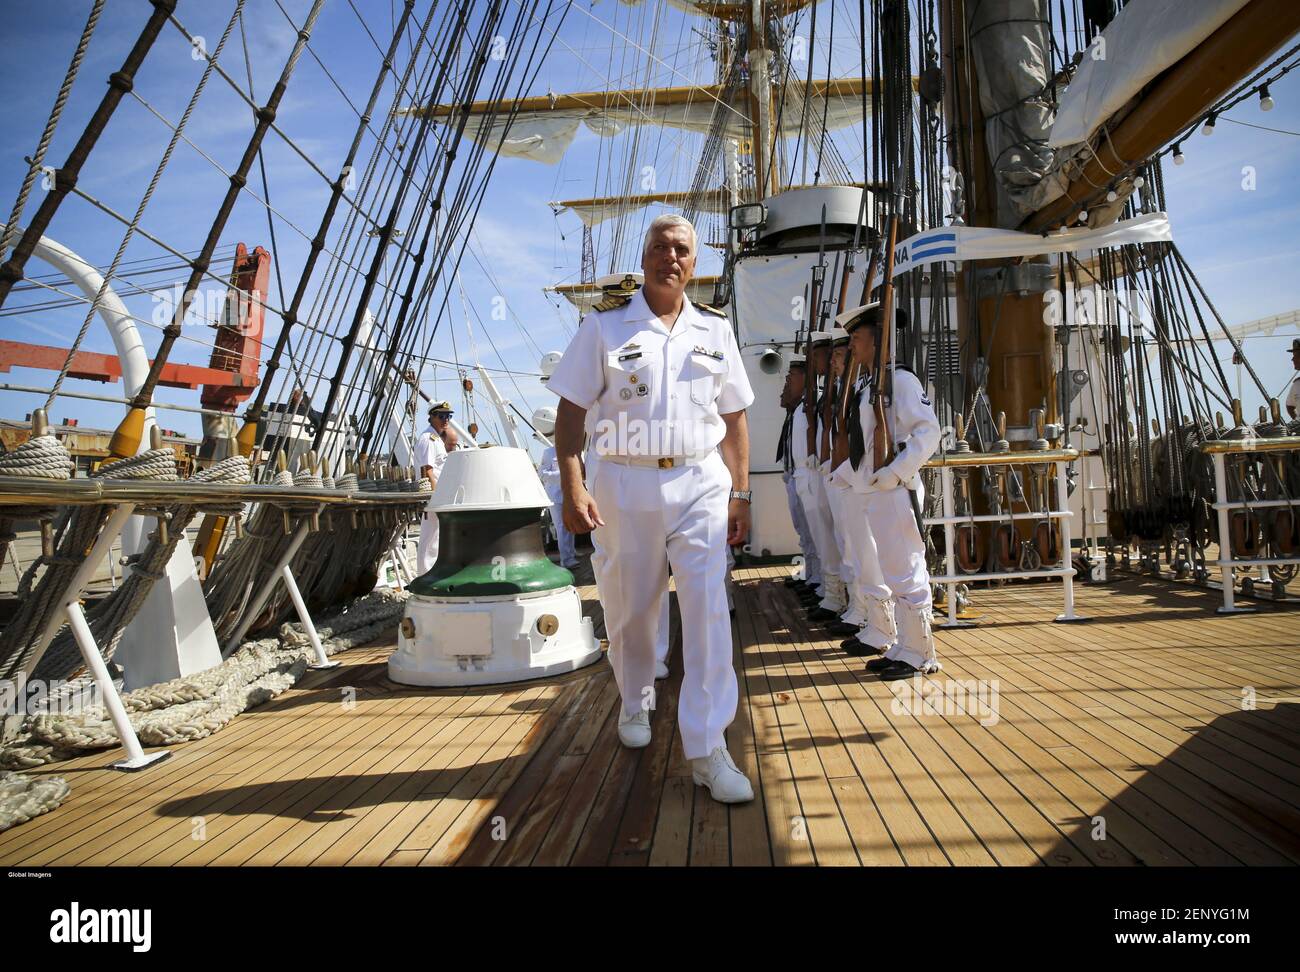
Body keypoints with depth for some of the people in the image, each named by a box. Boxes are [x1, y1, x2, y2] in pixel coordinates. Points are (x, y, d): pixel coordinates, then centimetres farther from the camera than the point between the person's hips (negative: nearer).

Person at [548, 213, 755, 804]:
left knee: (708, 610, -9)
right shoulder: (605, 325, 4)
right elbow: (571, 409, 0)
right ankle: (635, 704, 39)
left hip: (702, 483, 1)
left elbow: (734, 419, 13)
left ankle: (707, 751, -1)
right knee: (629, 610, 11)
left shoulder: (715, 330, 12)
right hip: (626, 484, -1)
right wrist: (572, 488, -11)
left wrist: (740, 494, 8)